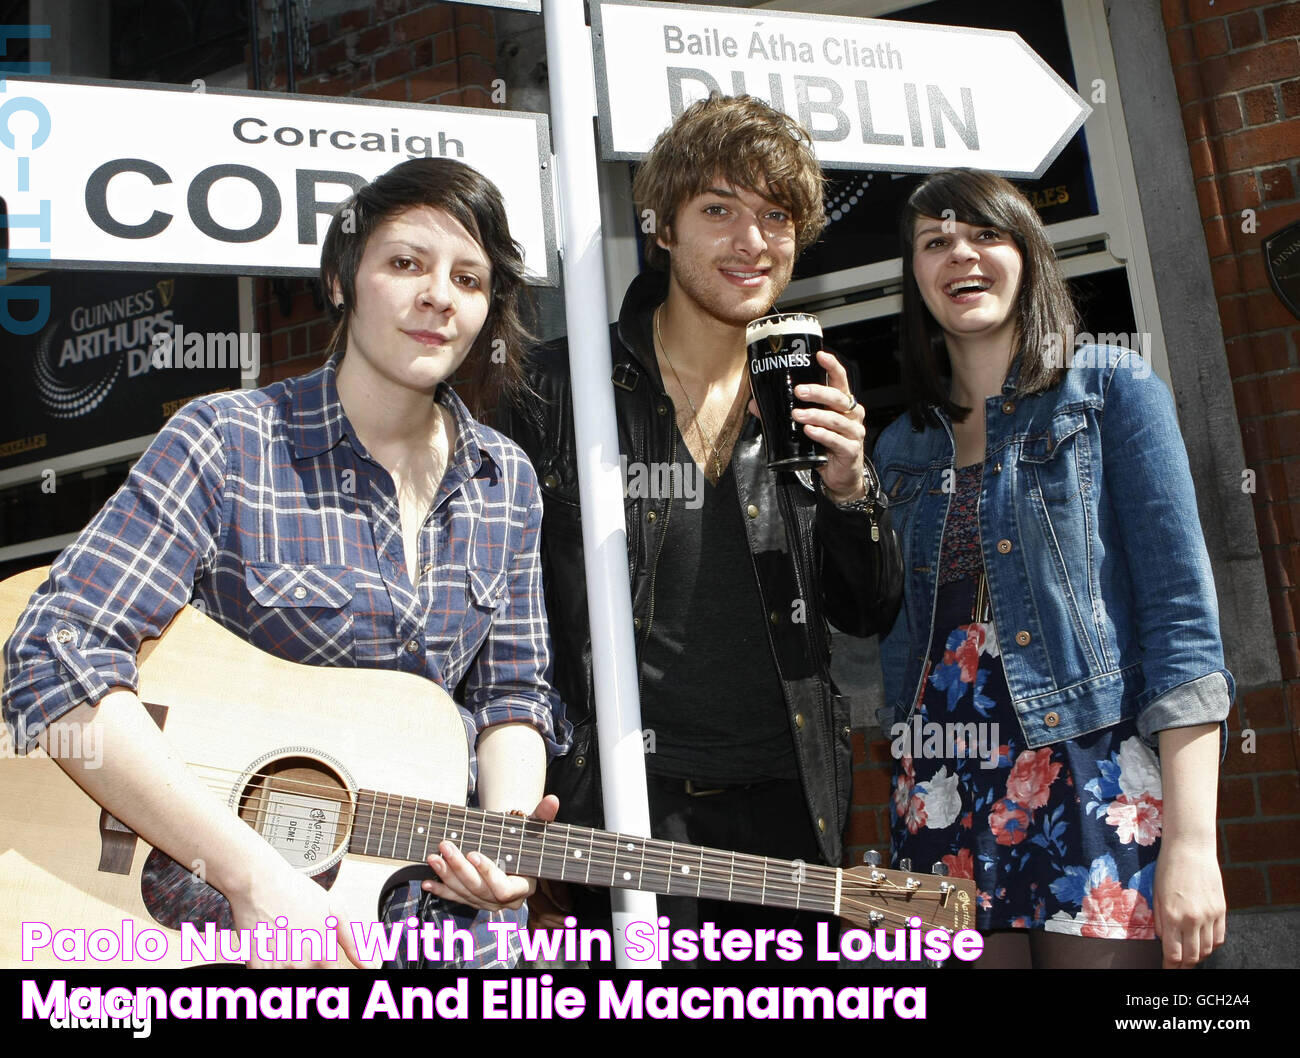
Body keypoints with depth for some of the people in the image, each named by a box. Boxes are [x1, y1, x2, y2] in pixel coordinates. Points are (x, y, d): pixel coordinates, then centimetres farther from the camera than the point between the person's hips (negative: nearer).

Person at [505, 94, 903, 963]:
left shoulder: (807, 403, 6)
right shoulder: (562, 389, -5)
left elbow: (871, 613, 9)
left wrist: (849, 484, -9)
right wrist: (530, 780, -6)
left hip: (788, 797, 4)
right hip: (625, 800, -3)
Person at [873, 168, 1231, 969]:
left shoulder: (1112, 390, 0)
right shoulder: (903, 446, 13)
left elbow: (1182, 612, -8)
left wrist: (1193, 839, -14)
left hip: (1091, 777, -3)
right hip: (946, 797, 4)